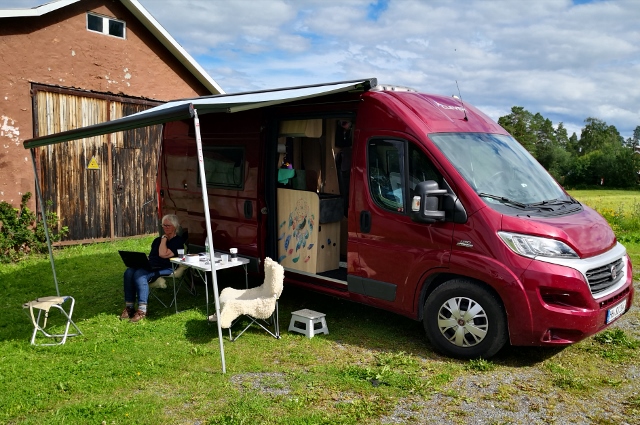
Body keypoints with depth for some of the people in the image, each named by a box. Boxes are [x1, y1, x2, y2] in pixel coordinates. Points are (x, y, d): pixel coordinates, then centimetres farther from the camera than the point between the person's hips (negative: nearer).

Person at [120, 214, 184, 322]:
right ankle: (129, 307, -21)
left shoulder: (178, 241, 1)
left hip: (165, 269, -7)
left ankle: (142, 310, -35)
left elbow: (163, 254, -13)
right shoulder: (157, 240, 26)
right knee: (129, 272, -23)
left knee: (139, 274, -34)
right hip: (150, 266, 7)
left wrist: (164, 238, -2)